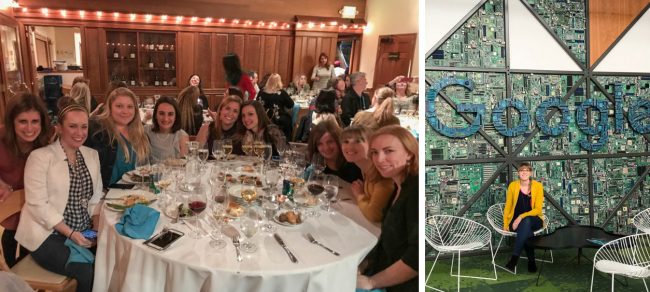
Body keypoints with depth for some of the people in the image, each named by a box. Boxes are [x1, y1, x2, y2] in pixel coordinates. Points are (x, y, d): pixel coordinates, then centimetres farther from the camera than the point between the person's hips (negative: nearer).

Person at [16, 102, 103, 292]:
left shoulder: (92, 155, 9)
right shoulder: (40, 157, -9)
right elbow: (38, 205, -15)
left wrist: (97, 227, -6)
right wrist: (70, 233, -19)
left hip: (84, 232, 5)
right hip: (48, 235, -5)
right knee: (90, 272, -24)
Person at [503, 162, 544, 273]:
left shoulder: (538, 186, -4)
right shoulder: (513, 185, -1)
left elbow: (538, 209, -8)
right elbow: (508, 207, 5)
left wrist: (522, 216, -23)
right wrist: (505, 224, -7)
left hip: (533, 221, 0)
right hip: (516, 221, 1)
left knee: (526, 221, -38)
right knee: (527, 231, -35)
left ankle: (514, 258, -36)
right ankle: (531, 261, -21)